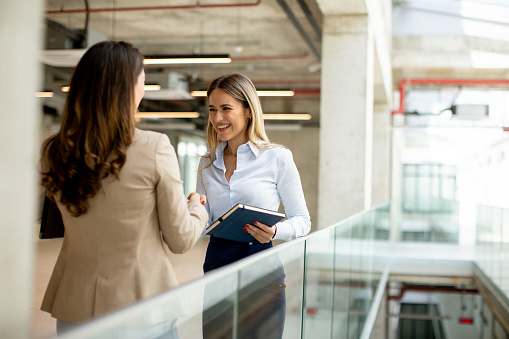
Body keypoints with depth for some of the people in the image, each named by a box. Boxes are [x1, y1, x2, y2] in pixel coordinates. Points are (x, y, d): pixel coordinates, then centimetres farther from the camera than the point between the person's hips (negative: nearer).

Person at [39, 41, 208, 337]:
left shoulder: (54, 152, -5)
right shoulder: (155, 148, -16)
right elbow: (181, 240, -8)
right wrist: (197, 206, 13)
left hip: (75, 305, 4)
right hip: (141, 308, -3)